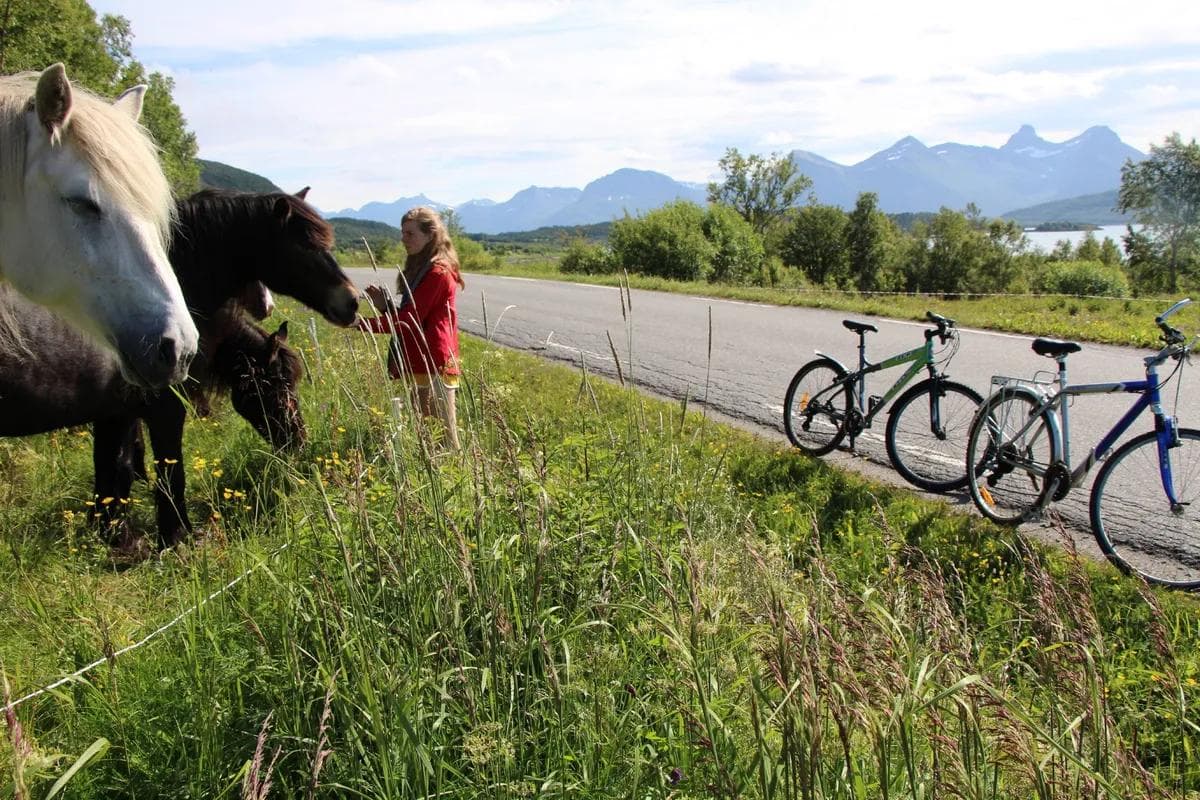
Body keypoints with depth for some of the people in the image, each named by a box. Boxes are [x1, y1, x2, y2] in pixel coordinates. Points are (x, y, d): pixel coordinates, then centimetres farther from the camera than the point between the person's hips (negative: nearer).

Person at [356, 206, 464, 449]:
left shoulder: (437, 273, -14)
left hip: (434, 365, -10)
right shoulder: (421, 269, 17)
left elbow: (410, 318, -16)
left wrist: (362, 324, -14)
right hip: (422, 363, 10)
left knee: (444, 436, -5)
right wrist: (386, 304, 0)